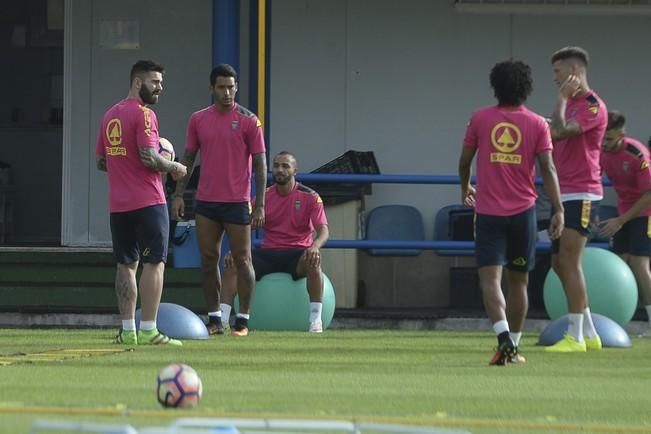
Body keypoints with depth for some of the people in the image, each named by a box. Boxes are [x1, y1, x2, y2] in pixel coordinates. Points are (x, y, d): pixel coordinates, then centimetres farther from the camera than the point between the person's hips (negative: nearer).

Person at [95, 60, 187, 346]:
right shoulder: (143, 114, -10)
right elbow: (148, 157, -19)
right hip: (148, 202, -7)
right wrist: (175, 168, -3)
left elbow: (101, 162, 18)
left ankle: (128, 330, 7)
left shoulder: (110, 115, 15)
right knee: (154, 263, -5)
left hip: (118, 204, 7)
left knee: (126, 265, 9)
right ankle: (148, 331, -9)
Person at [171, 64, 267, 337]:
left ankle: (243, 321, 6)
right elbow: (188, 158, 13)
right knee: (208, 260, 5)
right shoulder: (198, 120, 7)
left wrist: (260, 205, -9)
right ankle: (214, 319, 11)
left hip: (237, 202, -4)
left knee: (242, 260, 0)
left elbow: (260, 163, -4)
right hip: (206, 202, 4)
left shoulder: (248, 121, -4)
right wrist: (178, 194, 4)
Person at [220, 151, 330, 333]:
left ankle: (316, 320, -34)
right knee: (233, 263, -21)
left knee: (313, 262, -38)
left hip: (297, 254, -3)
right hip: (268, 253, 3)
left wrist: (315, 246, -34)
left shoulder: (310, 197, -3)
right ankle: (222, 319, -25)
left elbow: (323, 231, -10)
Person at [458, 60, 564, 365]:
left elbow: (464, 161, 8)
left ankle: (504, 338, -28)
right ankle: (513, 347, 20)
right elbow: (547, 169, -7)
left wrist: (465, 189, 27)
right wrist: (558, 210, -6)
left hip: (489, 212, -1)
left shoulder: (480, 119, 0)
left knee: (490, 279, -8)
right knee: (518, 281, 14)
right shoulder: (537, 124, 0)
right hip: (523, 211, 1)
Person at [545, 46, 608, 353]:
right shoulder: (570, 103, 18)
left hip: (581, 194, -10)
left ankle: (575, 336, -12)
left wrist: (562, 98, -15)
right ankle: (588, 333, 16)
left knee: (569, 261, -13)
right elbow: (558, 136, 25)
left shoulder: (592, 106, -13)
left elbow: (559, 131, -26)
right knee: (559, 263, 10)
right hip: (564, 195, 10)